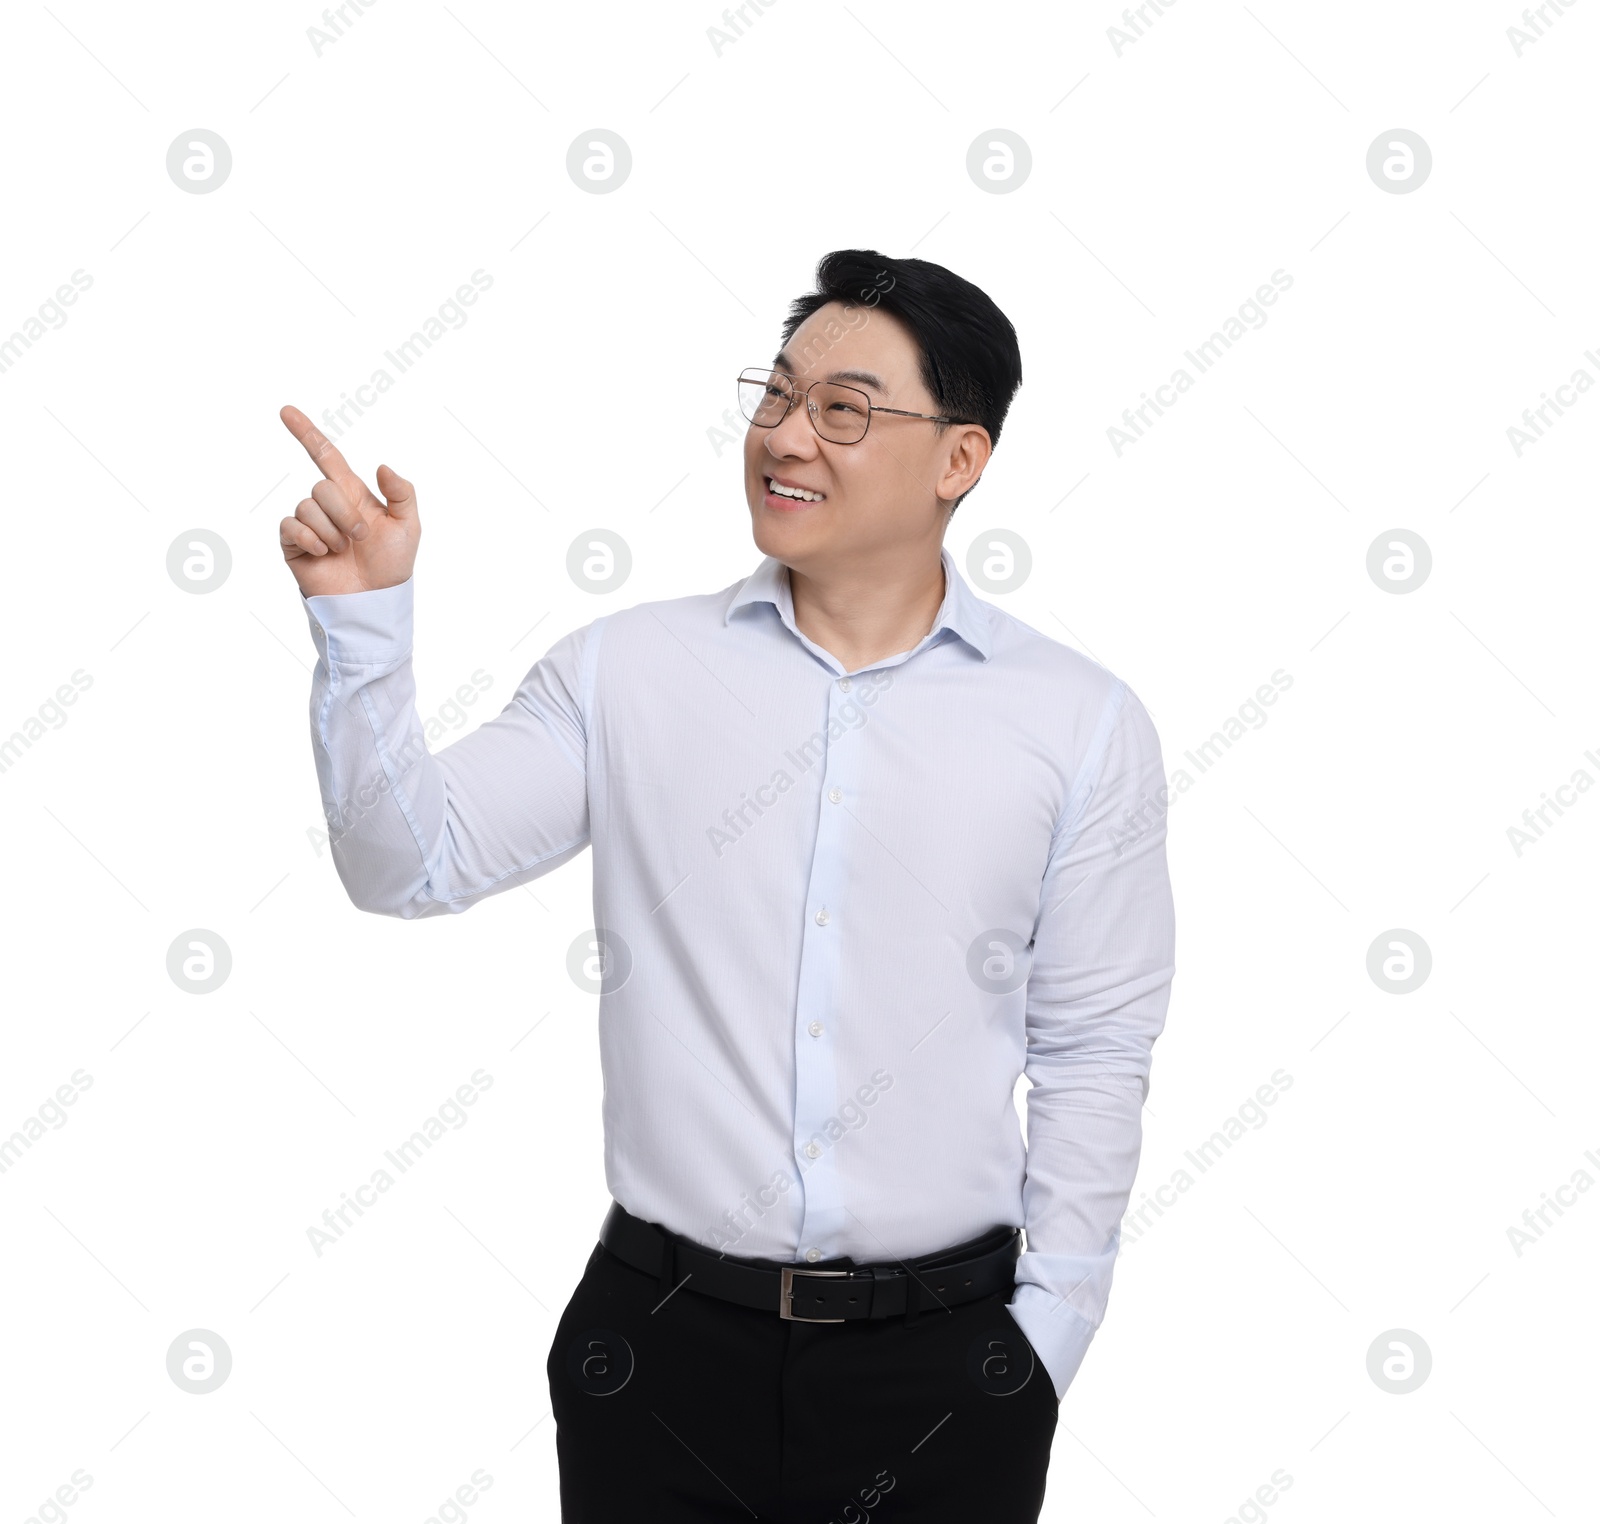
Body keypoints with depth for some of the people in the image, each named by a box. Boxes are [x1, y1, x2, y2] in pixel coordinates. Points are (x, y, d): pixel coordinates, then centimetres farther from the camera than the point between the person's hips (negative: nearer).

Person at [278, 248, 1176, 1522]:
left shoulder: (1083, 725, -1)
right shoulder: (625, 672, 1)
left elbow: (1094, 1050, 1)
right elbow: (410, 866, -4)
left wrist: (1047, 1339, 0)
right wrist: (363, 618, -15)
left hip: (942, 1361, 0)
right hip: (662, 1342, 1)